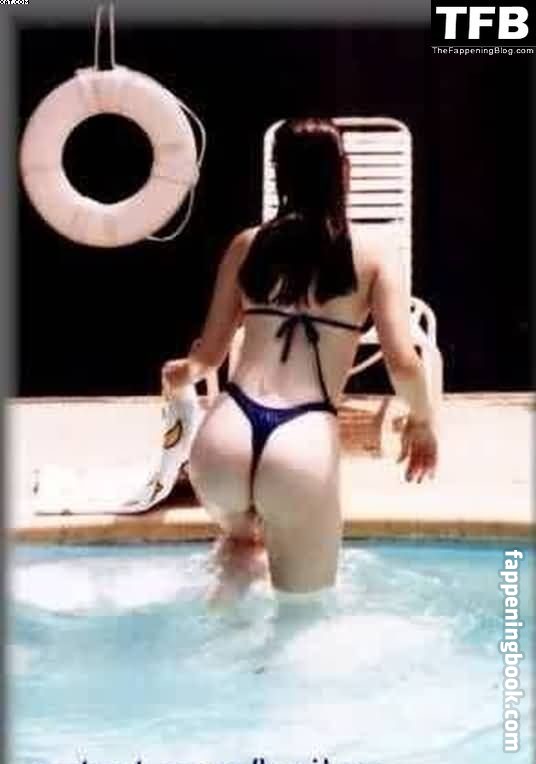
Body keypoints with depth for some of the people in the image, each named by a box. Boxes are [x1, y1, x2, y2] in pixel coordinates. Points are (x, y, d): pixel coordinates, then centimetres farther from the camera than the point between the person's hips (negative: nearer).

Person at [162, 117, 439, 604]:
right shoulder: (375, 251, 6)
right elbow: (403, 363, -1)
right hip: (304, 446, -2)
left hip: (224, 440, 3)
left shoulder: (247, 245, 14)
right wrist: (423, 421, 20)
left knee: (242, 536, 38)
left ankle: (239, 559, 13)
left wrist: (183, 372, 44)